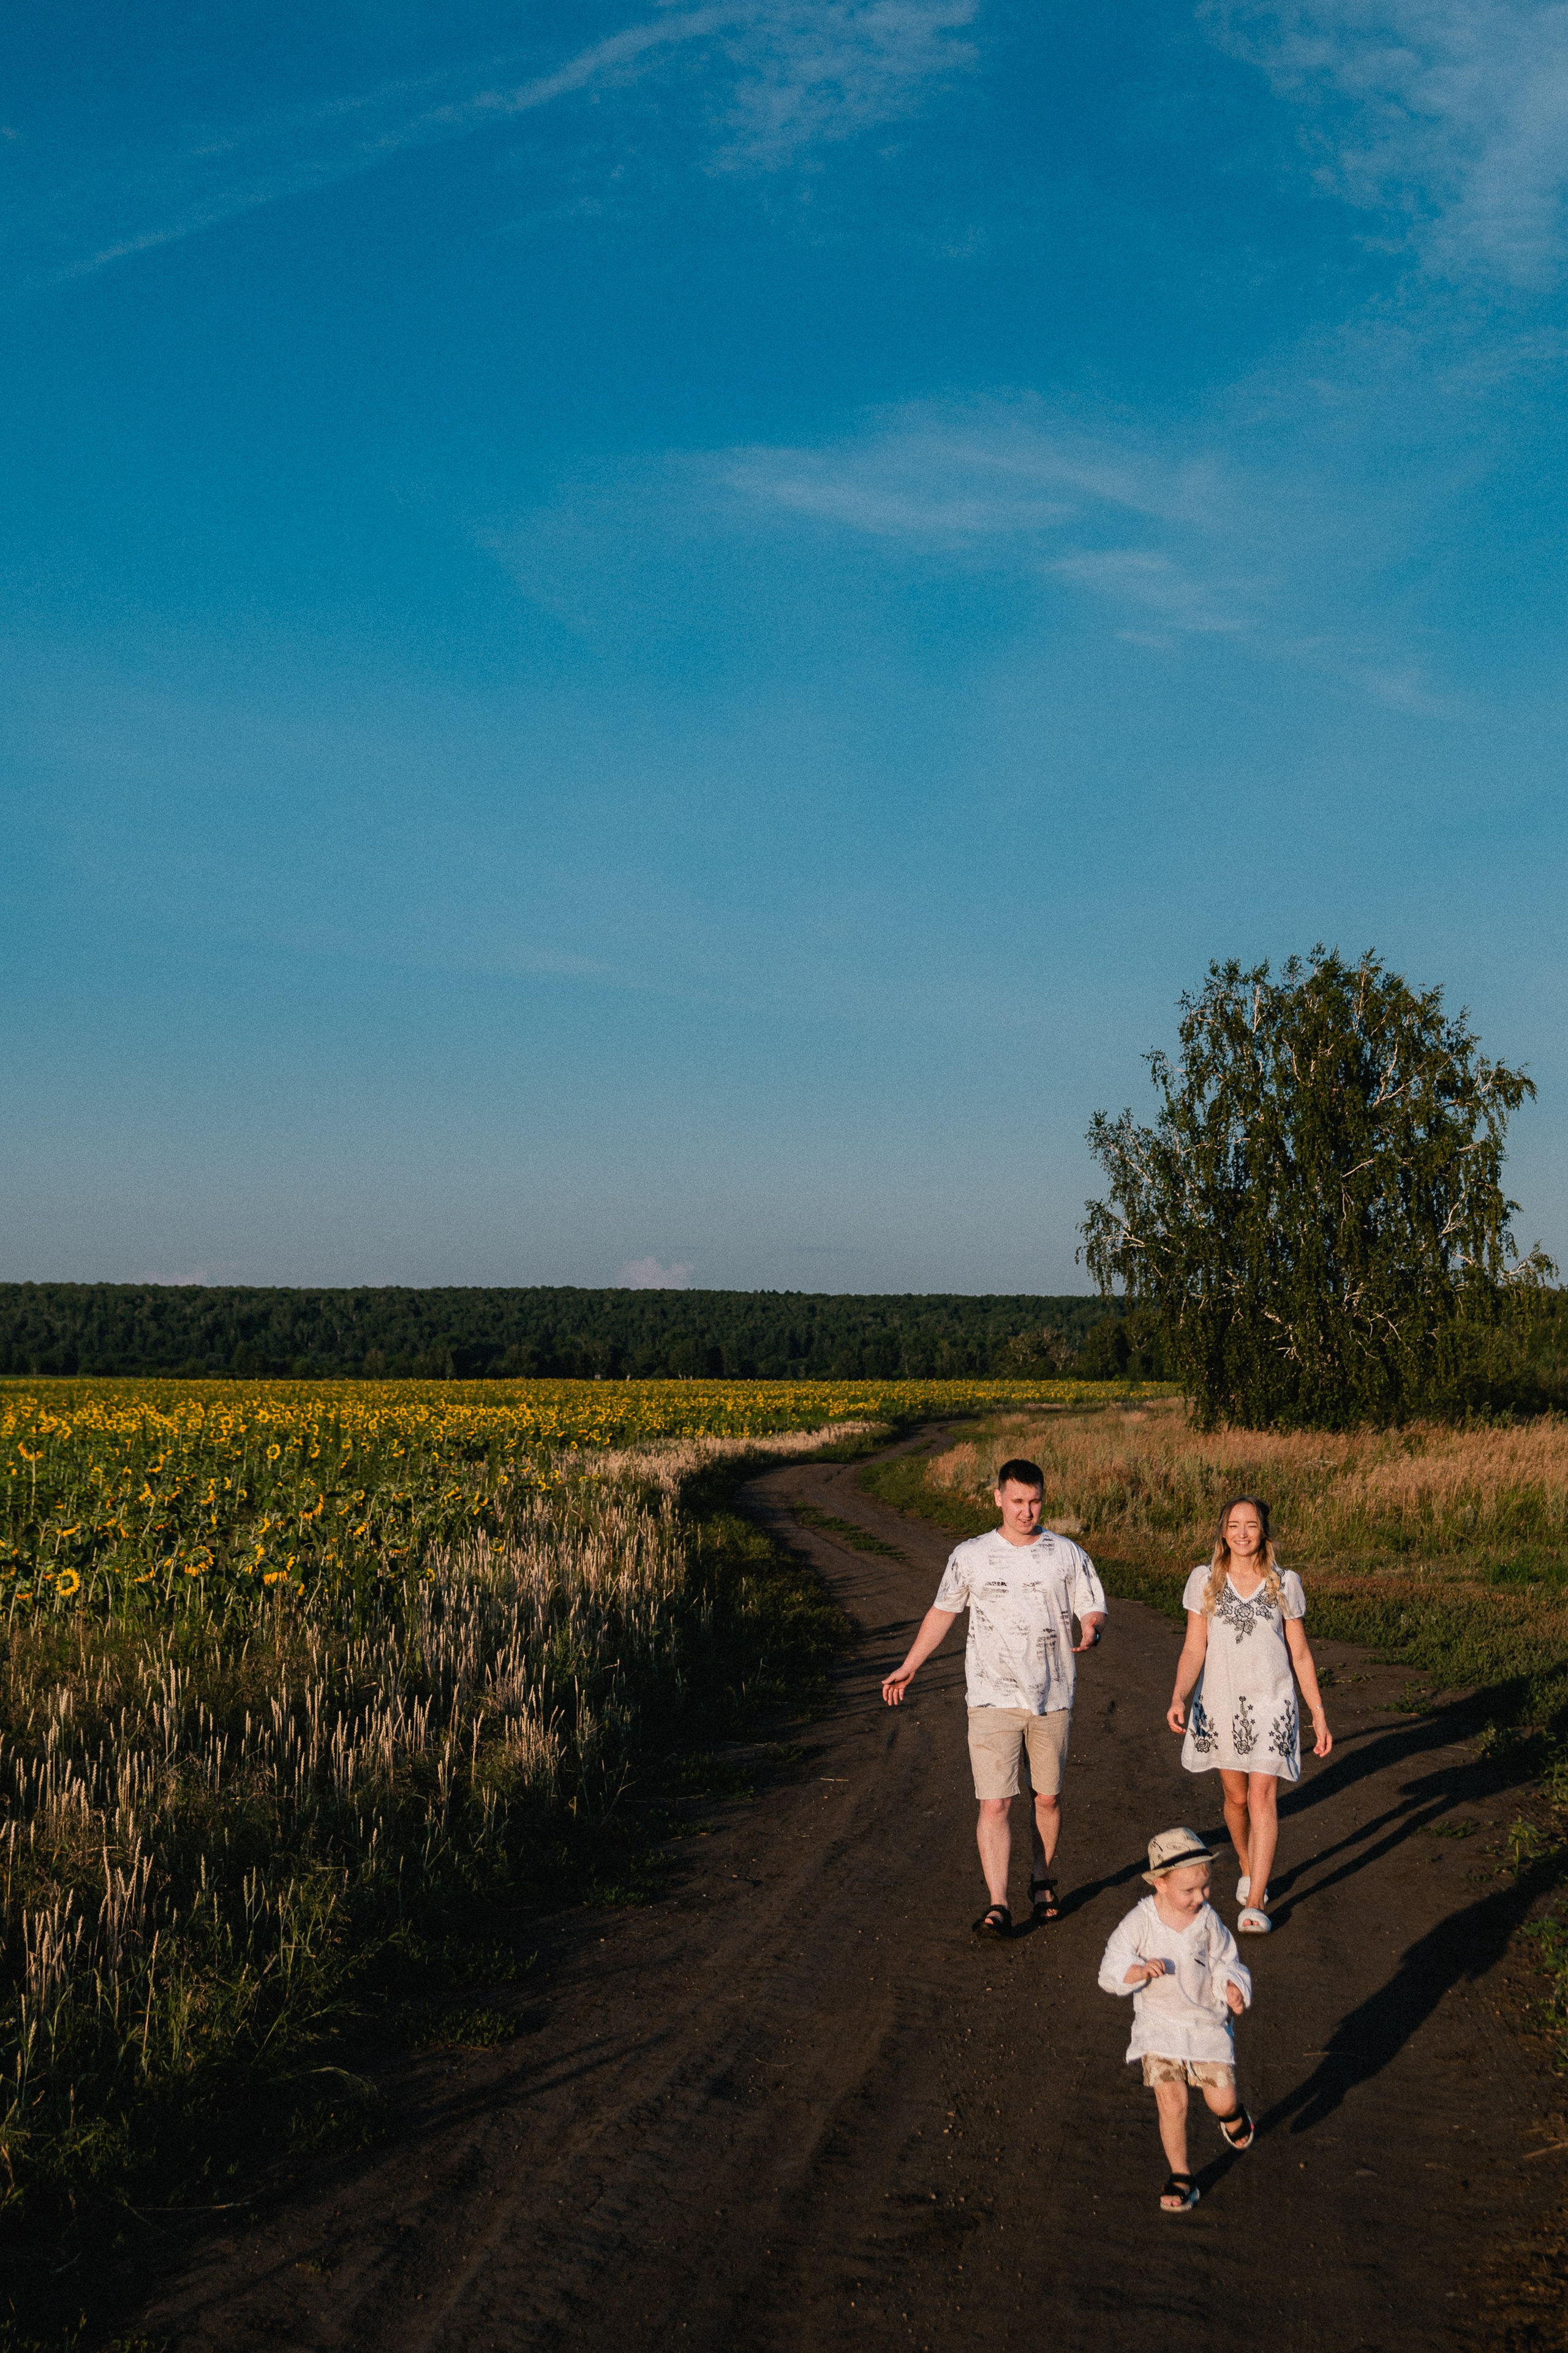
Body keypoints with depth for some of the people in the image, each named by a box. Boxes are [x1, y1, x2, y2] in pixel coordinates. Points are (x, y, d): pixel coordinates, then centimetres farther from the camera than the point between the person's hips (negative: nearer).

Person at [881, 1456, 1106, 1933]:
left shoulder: (1067, 1555, 3)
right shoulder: (970, 1556, 1)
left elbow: (1093, 1607, 4)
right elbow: (942, 1612, 12)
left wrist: (1091, 1629, -20)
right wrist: (909, 1668, 12)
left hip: (1052, 1698, 2)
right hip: (994, 1699, -1)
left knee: (1048, 1797, 12)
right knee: (994, 1803, -9)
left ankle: (1043, 1881, 31)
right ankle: (997, 1905, -10)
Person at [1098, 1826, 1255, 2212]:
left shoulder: (1208, 1921, -8)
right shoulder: (1140, 1922, -15)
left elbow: (1225, 1962, 5)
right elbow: (1110, 1973, -14)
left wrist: (1233, 1988, -15)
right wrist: (1140, 1970, -33)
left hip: (1207, 2021, 2)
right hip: (1159, 2025, -1)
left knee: (1221, 2102, 2)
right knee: (1171, 2103, -8)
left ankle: (1233, 2117, 40)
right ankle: (1180, 2178, 12)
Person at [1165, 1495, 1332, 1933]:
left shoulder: (1285, 1584, 0)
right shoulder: (1205, 1580, -1)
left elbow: (1299, 1653, 6)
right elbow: (1193, 1649, -3)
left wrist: (1319, 1714, 6)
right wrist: (1179, 1697, -19)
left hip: (1271, 1704, -1)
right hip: (1219, 1704, 1)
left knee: (1262, 1797, -10)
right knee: (1236, 1797, 12)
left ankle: (1254, 1904, -8)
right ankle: (1248, 1869, 38)